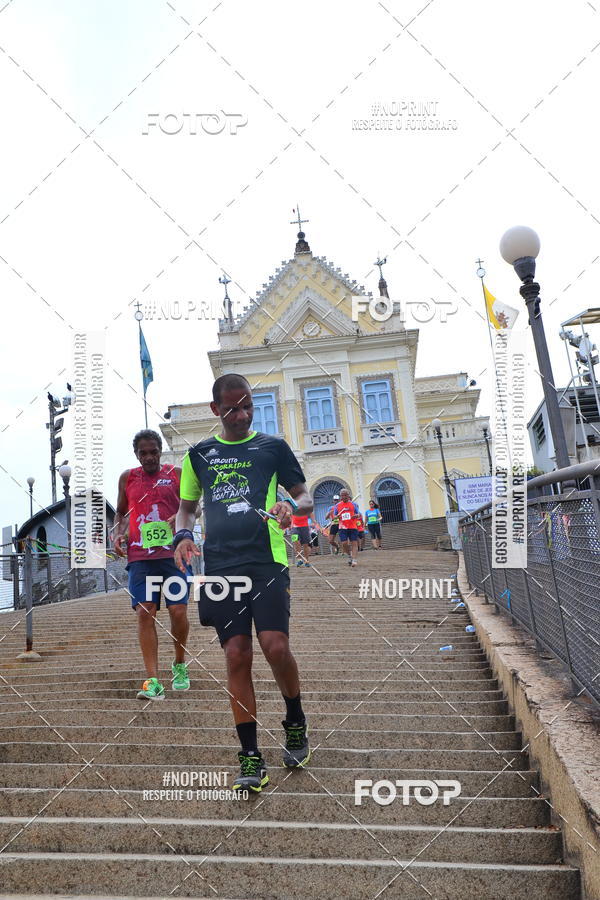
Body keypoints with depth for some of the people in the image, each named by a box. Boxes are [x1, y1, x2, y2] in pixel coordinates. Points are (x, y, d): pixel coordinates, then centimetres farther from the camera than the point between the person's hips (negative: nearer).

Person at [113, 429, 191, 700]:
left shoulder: (176, 473, 8)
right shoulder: (127, 477, 14)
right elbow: (121, 512, 23)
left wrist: (180, 518, -12)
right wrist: (118, 535, 5)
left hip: (173, 553, -1)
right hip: (140, 555, 2)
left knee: (178, 611, -5)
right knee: (145, 613, -6)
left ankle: (180, 665, 22)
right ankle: (153, 681, -3)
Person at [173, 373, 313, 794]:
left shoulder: (273, 446, 8)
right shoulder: (199, 454, 14)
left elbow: (306, 497, 10)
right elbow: (187, 506, 22)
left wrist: (291, 507, -14)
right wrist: (183, 535, 1)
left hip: (268, 561, -2)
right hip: (220, 566, 2)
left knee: (275, 645, -12)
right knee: (237, 655, 0)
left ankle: (296, 723, 19)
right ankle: (251, 759, 13)